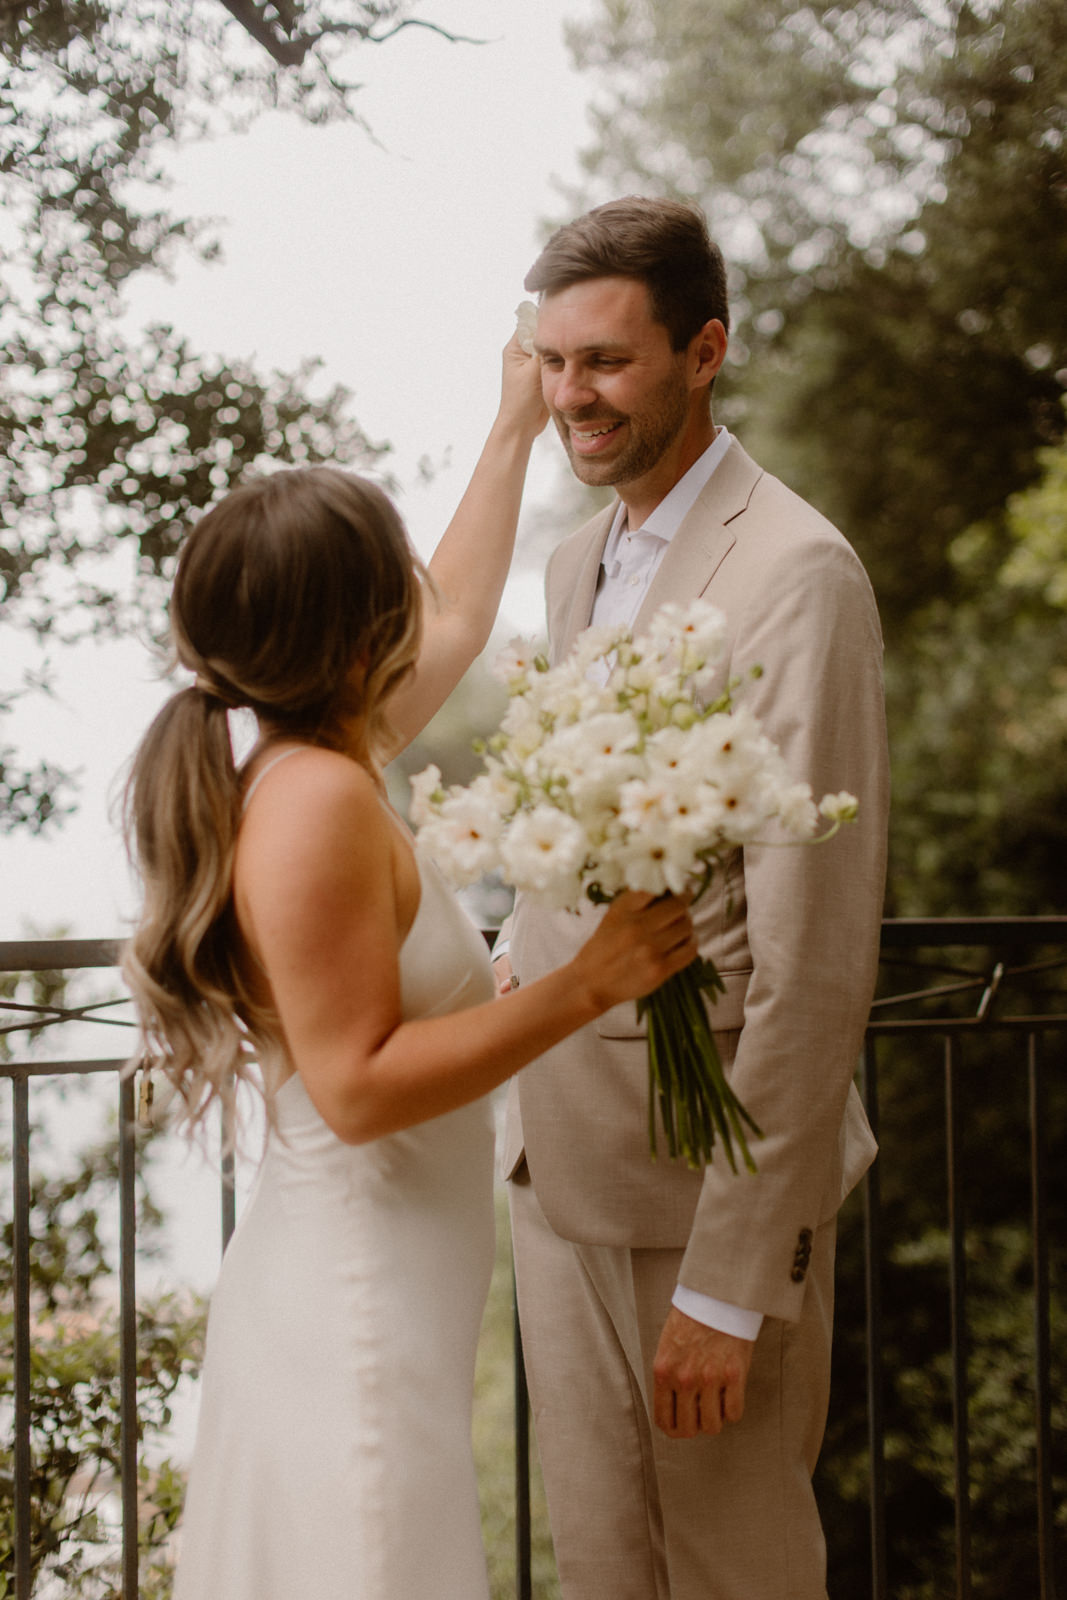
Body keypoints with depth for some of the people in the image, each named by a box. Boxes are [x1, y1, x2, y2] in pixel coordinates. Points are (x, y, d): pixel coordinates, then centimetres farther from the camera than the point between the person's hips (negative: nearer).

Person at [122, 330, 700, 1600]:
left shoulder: (314, 764, 6)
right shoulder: (319, 802, -22)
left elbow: (457, 617, 24)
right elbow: (360, 1087, -24)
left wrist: (516, 426, 31)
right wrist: (585, 986, -23)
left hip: (349, 1297, 10)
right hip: (354, 1320, -10)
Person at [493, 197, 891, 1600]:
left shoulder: (796, 575, -17)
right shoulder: (581, 560, 10)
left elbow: (814, 958, -21)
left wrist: (729, 1281, -21)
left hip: (711, 1171, -7)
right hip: (558, 1159, 7)